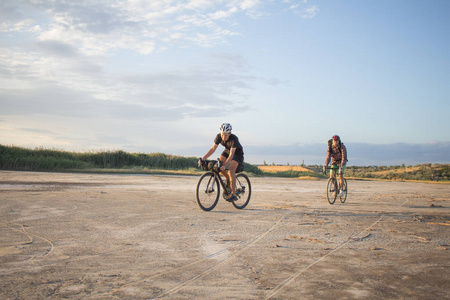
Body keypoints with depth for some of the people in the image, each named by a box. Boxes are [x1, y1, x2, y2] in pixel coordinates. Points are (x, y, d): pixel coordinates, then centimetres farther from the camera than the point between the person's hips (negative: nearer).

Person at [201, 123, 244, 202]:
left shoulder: (234, 139, -36)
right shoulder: (219, 136, -21)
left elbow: (231, 155, -41)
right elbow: (213, 149, -14)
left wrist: (224, 165, -52)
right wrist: (203, 158, -23)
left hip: (237, 153, -6)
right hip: (227, 151, 6)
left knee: (231, 170, -25)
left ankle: (233, 195, -19)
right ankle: (228, 179, 10)